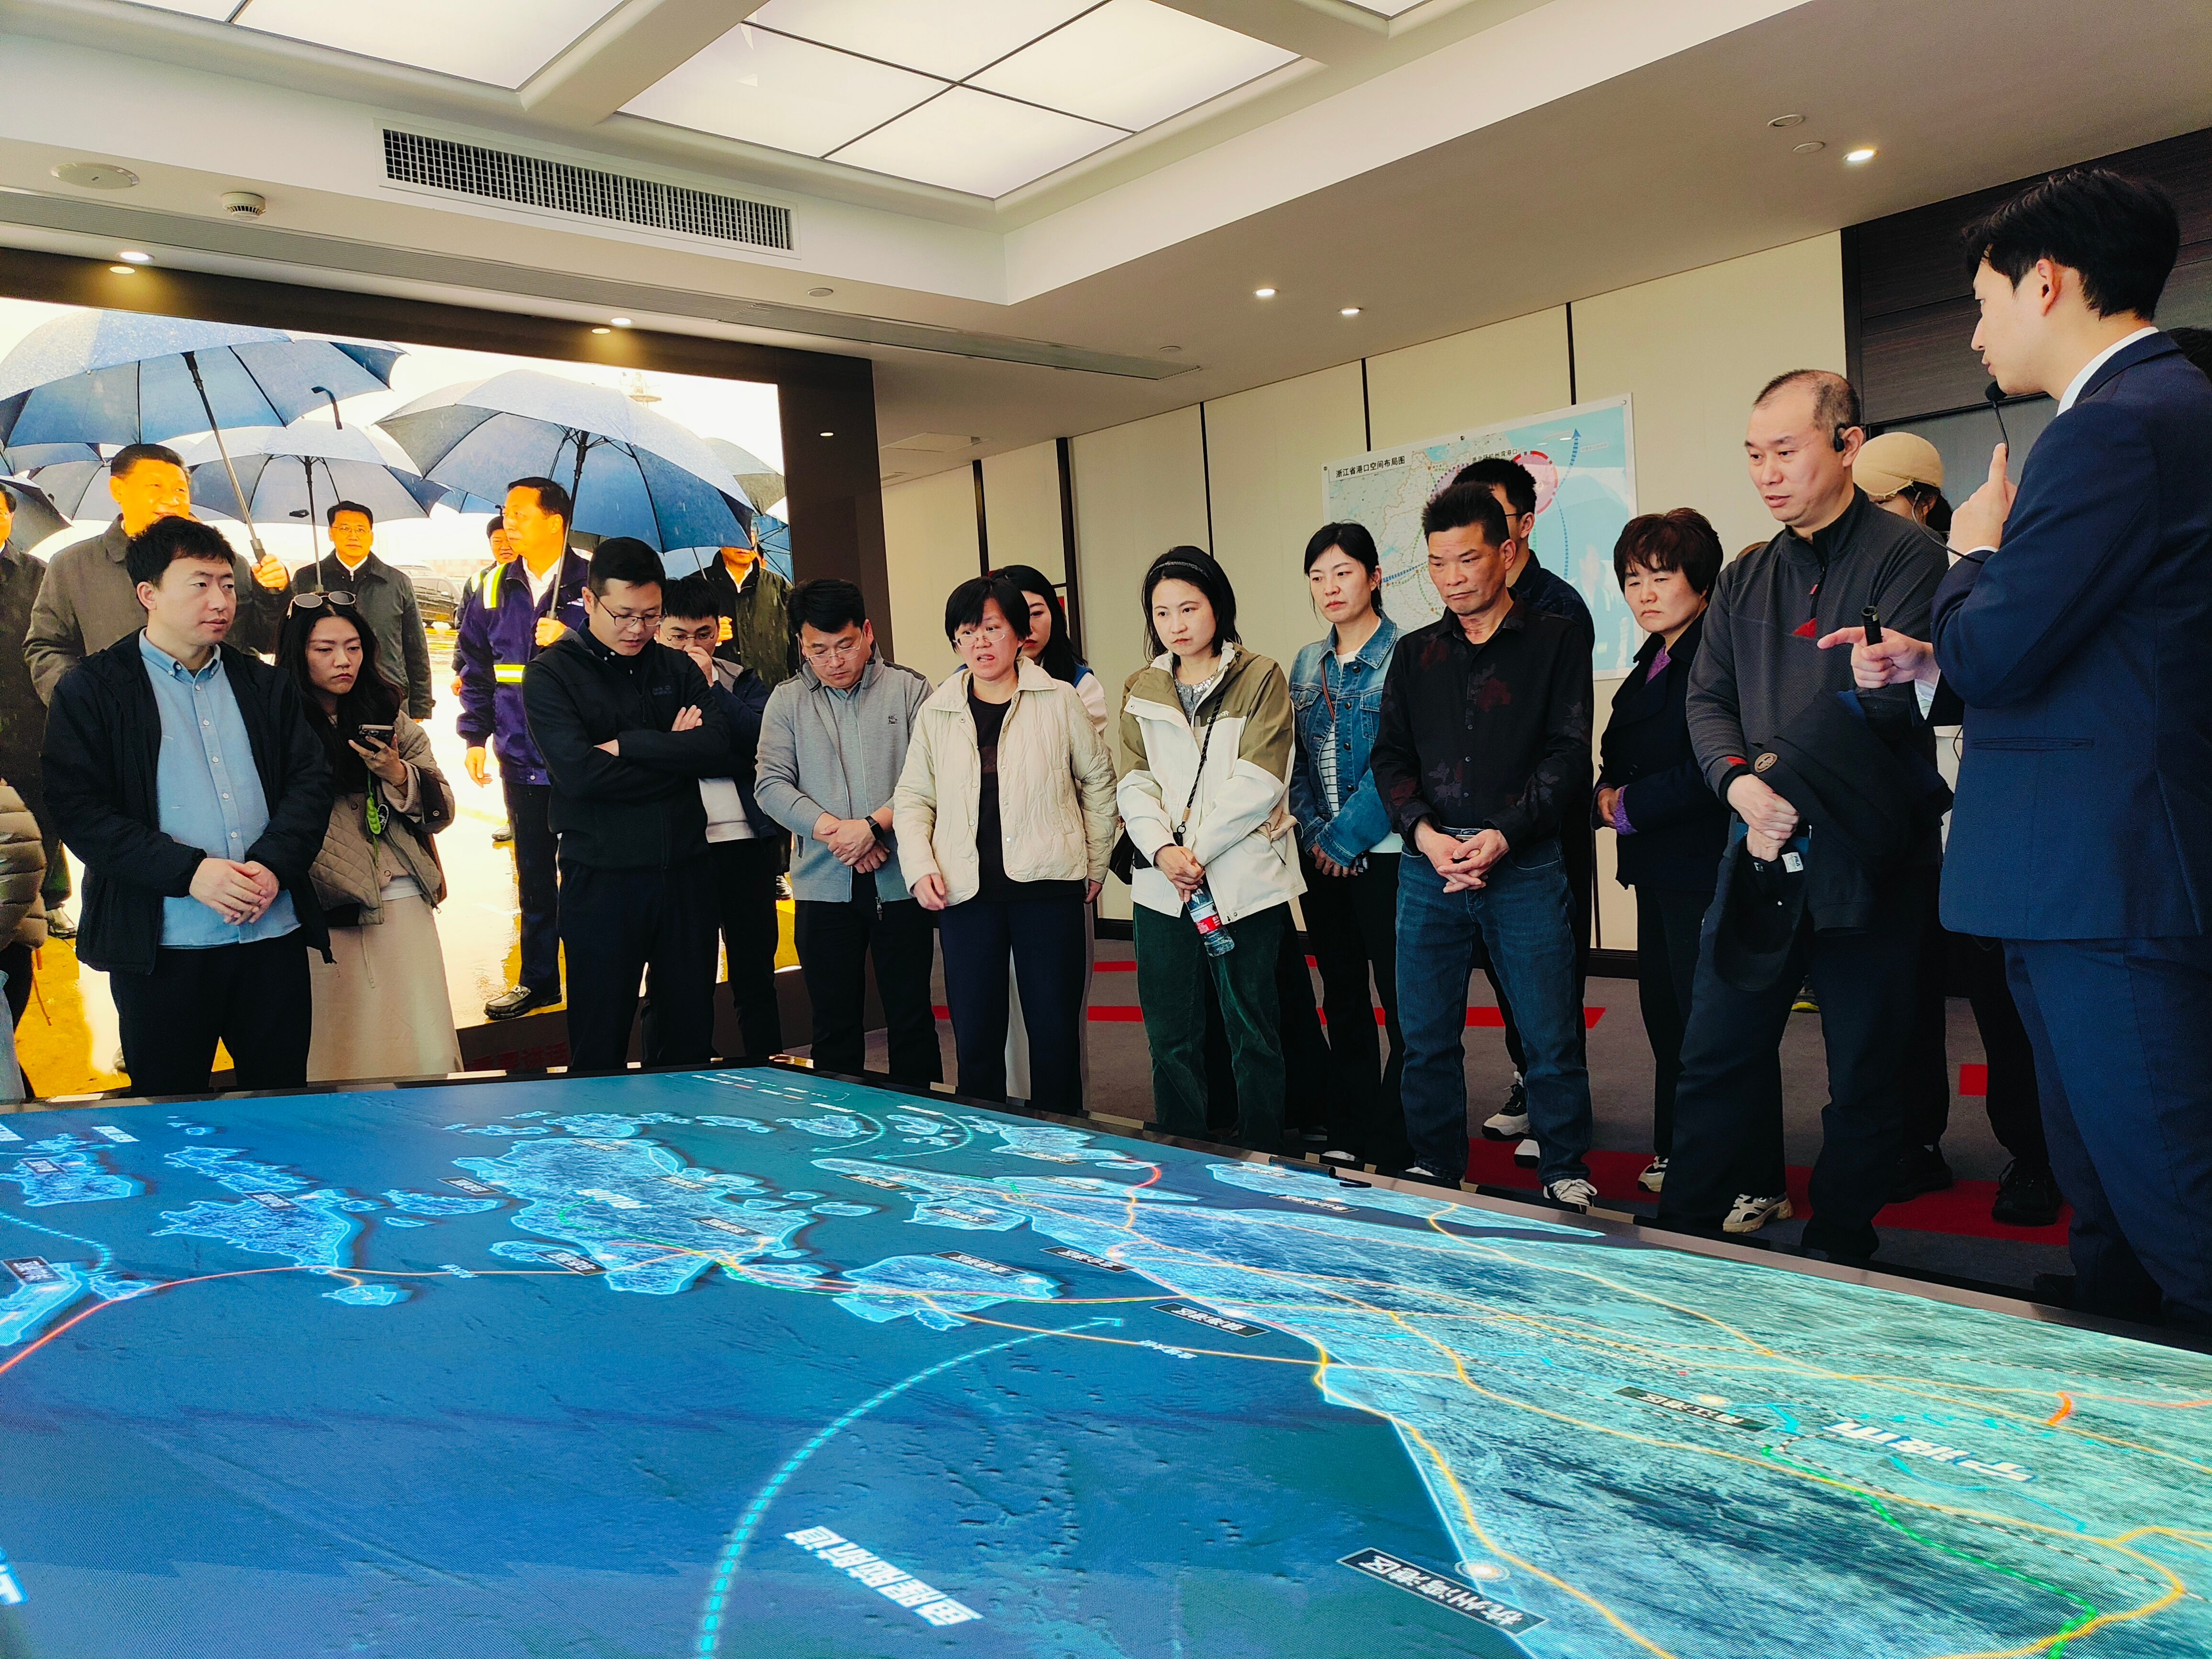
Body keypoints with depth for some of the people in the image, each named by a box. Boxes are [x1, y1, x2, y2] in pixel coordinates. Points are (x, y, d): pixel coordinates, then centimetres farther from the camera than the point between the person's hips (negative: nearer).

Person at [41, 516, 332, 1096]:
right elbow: (78, 809, -7)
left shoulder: (265, 684, 13)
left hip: (275, 933, 3)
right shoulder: (91, 691, 1)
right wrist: (190, 872, -18)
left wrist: (273, 863, -11)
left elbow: (311, 781, 7)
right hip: (162, 945, -3)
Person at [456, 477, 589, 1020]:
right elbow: (475, 666, 14)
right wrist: (475, 736, 8)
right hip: (521, 759, 4)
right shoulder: (495, 587, 8)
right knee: (533, 872, 13)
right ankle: (538, 978, 25)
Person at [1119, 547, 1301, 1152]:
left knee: (1253, 1032, 4)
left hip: (1245, 881, -3)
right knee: (1171, 1035, 9)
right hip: (1162, 887, 4)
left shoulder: (1260, 679, 1)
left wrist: (1195, 849, -13)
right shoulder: (1141, 691, 13)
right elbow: (1135, 783, 5)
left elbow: (1258, 783, -9)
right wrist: (1162, 850, -12)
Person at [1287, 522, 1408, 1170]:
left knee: (1402, 1000, -3)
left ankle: (1397, 1143, 7)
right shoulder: (1308, 664, 12)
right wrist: (1313, 833, -2)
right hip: (1321, 856, 6)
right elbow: (1297, 760, 12)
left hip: (1383, 853, -6)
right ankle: (1348, 1137, 23)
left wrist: (1345, 838, -13)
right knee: (1342, 998, 13)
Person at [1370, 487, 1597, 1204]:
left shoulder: (1555, 640, 5)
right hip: (1428, 868, 3)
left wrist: (1503, 835, -14)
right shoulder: (1414, 653, 14)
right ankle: (1434, 1172, 24)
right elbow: (1390, 756, 8)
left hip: (1526, 866, -3)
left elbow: (1568, 753, -3)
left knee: (1551, 1034, 2)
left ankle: (1565, 1172, 20)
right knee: (1426, 1035, 8)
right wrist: (1426, 833, -10)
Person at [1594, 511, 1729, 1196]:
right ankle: (1677, 1157, 29)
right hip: (1659, 869, 10)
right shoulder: (1653, 661, 17)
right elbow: (1625, 760, 22)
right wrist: (1611, 795, 1)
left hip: (1704, 869, -10)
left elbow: (1705, 773, -22)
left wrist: (1627, 805, -12)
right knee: (1665, 1012, 16)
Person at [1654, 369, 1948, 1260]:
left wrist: (1790, 779, -16)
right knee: (1716, 1051, 7)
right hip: (1759, 854, 5)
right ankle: (1683, 1232, 17)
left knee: (1865, 1073, 6)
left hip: (1865, 853, -5)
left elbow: (1888, 696, -14)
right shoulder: (1744, 580, 15)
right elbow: (1707, 699, 8)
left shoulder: (1904, 552, -3)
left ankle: (1837, 1252, 20)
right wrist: (1741, 783, -11)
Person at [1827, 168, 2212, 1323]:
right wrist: (1930, 668, 11)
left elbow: (1996, 651, -19)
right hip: (2100, 876, 11)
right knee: (2106, 1197, 19)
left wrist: (1977, 556, 1)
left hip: (2102, 878, -11)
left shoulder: (2119, 425, -15)